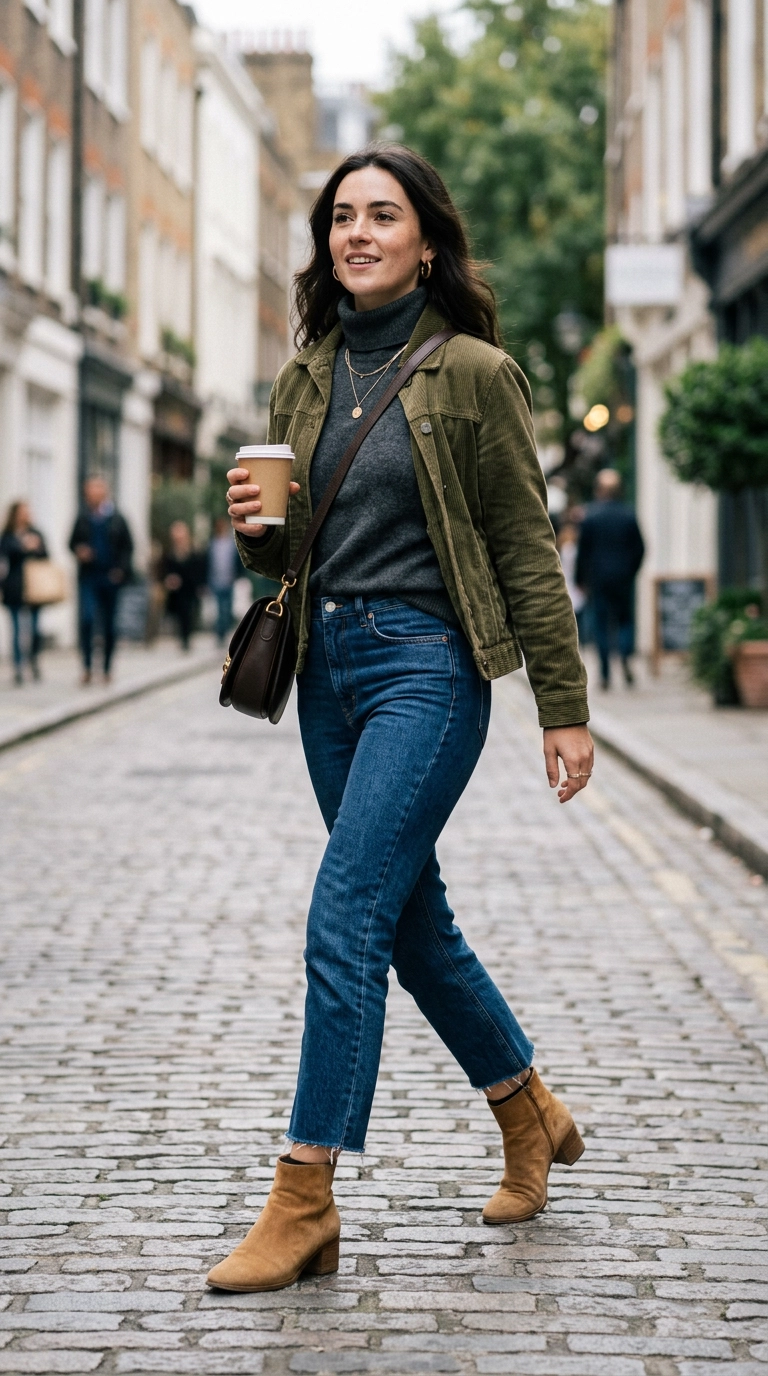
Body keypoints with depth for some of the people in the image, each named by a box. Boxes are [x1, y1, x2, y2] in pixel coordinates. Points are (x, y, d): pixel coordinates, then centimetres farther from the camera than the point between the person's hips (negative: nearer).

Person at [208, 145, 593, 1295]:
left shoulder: (472, 373, -5)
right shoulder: (305, 379, 11)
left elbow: (527, 550, -4)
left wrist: (566, 709, -5)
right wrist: (257, 530, -5)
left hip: (426, 663, -7)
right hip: (327, 663, 7)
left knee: (344, 922, -14)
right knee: (412, 922, 15)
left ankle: (303, 1203, -9)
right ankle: (533, 1119, 35)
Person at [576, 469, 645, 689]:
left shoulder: (591, 515, -6)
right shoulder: (629, 514, 0)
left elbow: (583, 549, -4)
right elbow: (639, 548, 2)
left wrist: (580, 580, 5)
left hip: (598, 578, -2)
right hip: (623, 578, 2)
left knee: (601, 624, 4)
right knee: (625, 619, 14)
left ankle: (605, 673, 2)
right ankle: (626, 655, -12)